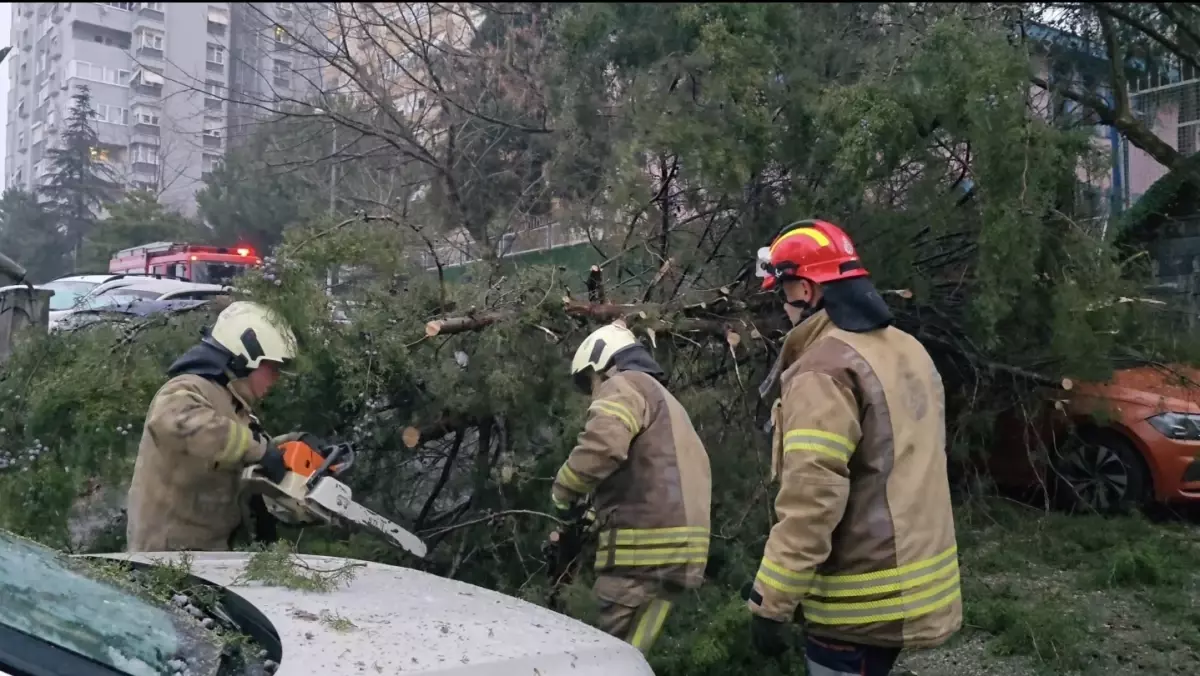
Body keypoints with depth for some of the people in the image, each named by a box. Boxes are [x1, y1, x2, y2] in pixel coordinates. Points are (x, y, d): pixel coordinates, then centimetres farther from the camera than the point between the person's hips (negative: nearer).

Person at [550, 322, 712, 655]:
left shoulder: (625, 385, -1)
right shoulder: (664, 400, 30)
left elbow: (601, 446, -21)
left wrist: (564, 494, -6)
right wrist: (591, 521, 23)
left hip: (647, 548, -9)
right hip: (674, 546, 10)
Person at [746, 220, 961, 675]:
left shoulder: (825, 369, -19)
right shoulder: (908, 350, 10)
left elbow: (809, 502, -24)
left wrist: (769, 603, -18)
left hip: (862, 603, -9)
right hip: (913, 583, 9)